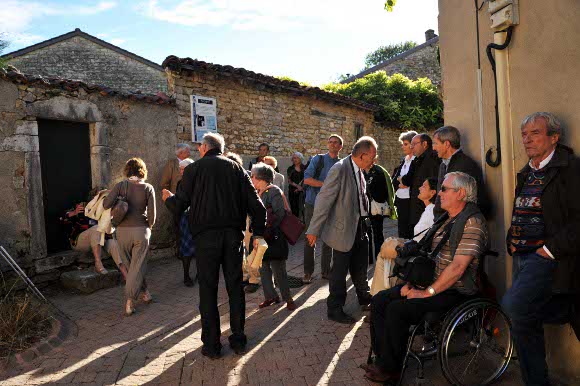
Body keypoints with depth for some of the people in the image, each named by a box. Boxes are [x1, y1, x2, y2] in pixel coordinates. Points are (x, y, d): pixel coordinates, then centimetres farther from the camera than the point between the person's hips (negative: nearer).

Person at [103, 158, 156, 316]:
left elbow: (106, 204, -13)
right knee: (137, 266, 4)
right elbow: (152, 214, -6)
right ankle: (129, 301, -1)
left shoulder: (121, 185, -2)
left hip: (123, 230, 2)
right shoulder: (148, 188, -3)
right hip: (141, 230, -1)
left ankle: (144, 292, 29)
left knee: (131, 265, 18)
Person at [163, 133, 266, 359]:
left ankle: (212, 346, 14)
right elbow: (256, 204, 2)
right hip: (234, 236, 3)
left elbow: (178, 207, 1)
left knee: (208, 290, 7)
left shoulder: (194, 169, 1)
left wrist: (168, 198, 22)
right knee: (235, 288, 11)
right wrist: (258, 233, 8)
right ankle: (238, 340, 20)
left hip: (206, 236, -2)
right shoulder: (236, 169, 9)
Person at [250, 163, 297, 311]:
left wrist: (268, 229, -17)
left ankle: (287, 298, 12)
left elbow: (280, 214, -16)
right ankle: (270, 296, 22)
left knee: (278, 269, -2)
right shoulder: (257, 193, 12)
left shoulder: (274, 191, -10)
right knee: (263, 267, 9)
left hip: (274, 237, -7)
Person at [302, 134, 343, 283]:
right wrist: (325, 184, -17)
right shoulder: (318, 159, 1)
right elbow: (307, 179, -9)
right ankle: (308, 272, 12)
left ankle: (325, 270, 21)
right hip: (313, 204, -2)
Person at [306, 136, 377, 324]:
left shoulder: (359, 170, 5)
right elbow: (324, 199, -21)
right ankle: (335, 309, 21)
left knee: (360, 267, 24)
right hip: (344, 229, -8)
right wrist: (314, 230, -19)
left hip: (360, 227, 8)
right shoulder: (340, 169, -21)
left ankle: (364, 297, 46)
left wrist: (365, 220, 17)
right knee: (339, 271, 5)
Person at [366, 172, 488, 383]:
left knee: (397, 309, -24)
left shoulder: (472, 222, -15)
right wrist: (411, 283, 4)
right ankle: (382, 359, 5)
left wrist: (427, 292, -18)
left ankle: (389, 369, -6)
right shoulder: (446, 220, 15)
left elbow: (458, 267, -22)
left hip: (453, 292, -9)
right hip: (428, 283, 9)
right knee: (379, 300, -2)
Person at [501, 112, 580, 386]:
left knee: (514, 306, -26)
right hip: (521, 258, 8)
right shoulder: (526, 174, 17)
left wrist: (549, 250, -18)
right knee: (523, 322, 11)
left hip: (547, 257, -8)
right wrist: (513, 244, 13)